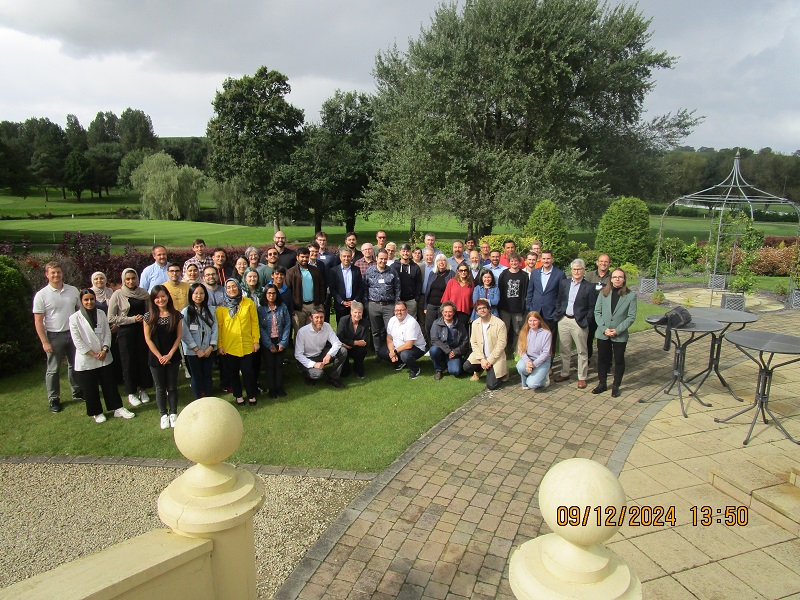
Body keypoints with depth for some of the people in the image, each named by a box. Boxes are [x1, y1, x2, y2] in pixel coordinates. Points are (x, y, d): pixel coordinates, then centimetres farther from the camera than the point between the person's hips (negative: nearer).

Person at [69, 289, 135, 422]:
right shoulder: (74, 318, -8)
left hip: (104, 358, 3)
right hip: (86, 360, -3)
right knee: (90, 389, 8)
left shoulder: (101, 314, 3)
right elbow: (77, 341, -10)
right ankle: (96, 413, 24)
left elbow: (107, 333, 3)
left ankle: (117, 408, 20)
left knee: (110, 385, 10)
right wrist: (93, 354, -12)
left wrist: (104, 350, -10)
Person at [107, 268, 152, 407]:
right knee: (129, 362, 5)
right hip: (126, 332, -3)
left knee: (144, 359, 6)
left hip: (142, 330, 3)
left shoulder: (144, 293, 4)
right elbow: (111, 318, -7)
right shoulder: (117, 295, -5)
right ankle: (131, 393, 18)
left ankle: (142, 389, 24)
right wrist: (132, 319, -12)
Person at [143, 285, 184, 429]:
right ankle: (163, 415, 22)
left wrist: (170, 355, -9)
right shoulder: (149, 317, -4)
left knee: (172, 387, 8)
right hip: (156, 358, 0)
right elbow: (148, 339, -4)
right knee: (160, 388, 10)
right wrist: (159, 356, -9)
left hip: (173, 357, 0)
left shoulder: (176, 315, -2)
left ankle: (173, 414, 21)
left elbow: (179, 336, -2)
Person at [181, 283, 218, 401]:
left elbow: (214, 329, 1)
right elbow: (185, 334, -11)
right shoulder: (185, 312, -7)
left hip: (208, 350, 3)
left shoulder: (210, 310, 4)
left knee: (207, 375, 10)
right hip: (192, 351, -3)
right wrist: (197, 349, -12)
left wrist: (211, 347, -8)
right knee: (196, 376, 6)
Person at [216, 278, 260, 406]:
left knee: (248, 371, 5)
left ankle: (252, 395, 24)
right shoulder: (221, 307, -2)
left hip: (246, 345, 0)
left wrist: (256, 341, -1)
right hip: (229, 346, 1)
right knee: (233, 372, 12)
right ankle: (238, 396, 29)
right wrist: (219, 345, -4)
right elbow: (218, 327, -1)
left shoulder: (249, 303, -1)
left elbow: (254, 323, 1)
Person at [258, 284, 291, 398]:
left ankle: (279, 387, 16)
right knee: (270, 365, 3)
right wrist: (270, 345, -10)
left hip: (280, 341, 1)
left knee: (279, 365, 4)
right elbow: (260, 328, -6)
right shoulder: (261, 309, -4)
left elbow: (287, 325, -1)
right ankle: (271, 389, 14)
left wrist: (283, 343, -7)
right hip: (267, 342, -1)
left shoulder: (282, 307, 0)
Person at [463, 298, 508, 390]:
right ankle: (479, 370, 13)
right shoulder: (475, 324, 1)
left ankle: (501, 372, 19)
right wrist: (482, 359, -14)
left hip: (495, 358, -4)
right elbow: (473, 343, -1)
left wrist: (489, 361, -17)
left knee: (491, 385, -15)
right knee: (466, 367, -23)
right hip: (480, 355, 4)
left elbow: (501, 345, -15)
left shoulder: (499, 324, -15)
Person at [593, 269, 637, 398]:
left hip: (620, 335, -2)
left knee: (619, 361, 10)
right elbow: (597, 312, 0)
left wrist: (617, 330, -14)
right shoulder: (604, 293, 0)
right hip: (602, 334, 2)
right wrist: (604, 328, -11)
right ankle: (602, 383, 27)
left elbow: (631, 317, -6)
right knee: (602, 359, 12)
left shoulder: (631, 295, -5)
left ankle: (616, 386, 24)